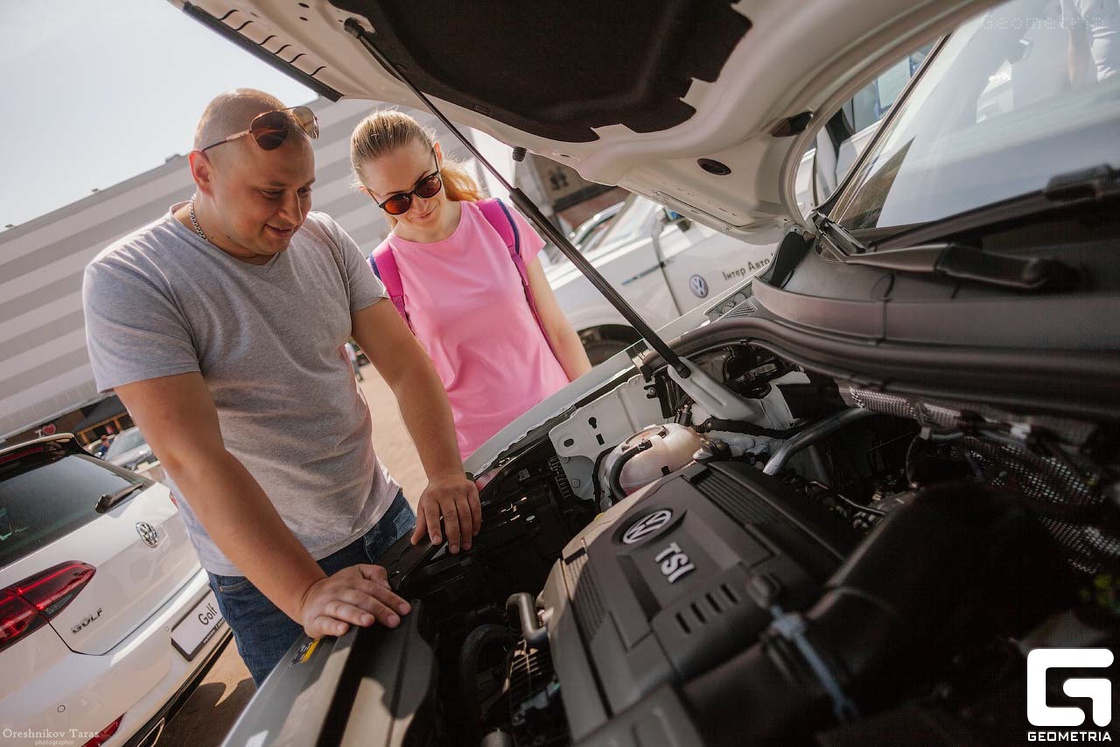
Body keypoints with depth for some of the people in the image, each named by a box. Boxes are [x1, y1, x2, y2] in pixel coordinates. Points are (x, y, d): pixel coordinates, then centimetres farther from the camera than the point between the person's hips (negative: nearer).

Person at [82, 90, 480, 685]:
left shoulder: (326, 242, -2)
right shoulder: (125, 281, -18)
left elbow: (406, 367, -5)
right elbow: (193, 458, -27)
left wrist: (445, 475, -20)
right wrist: (306, 592, -35)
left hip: (384, 517, 5)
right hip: (267, 578, -4)